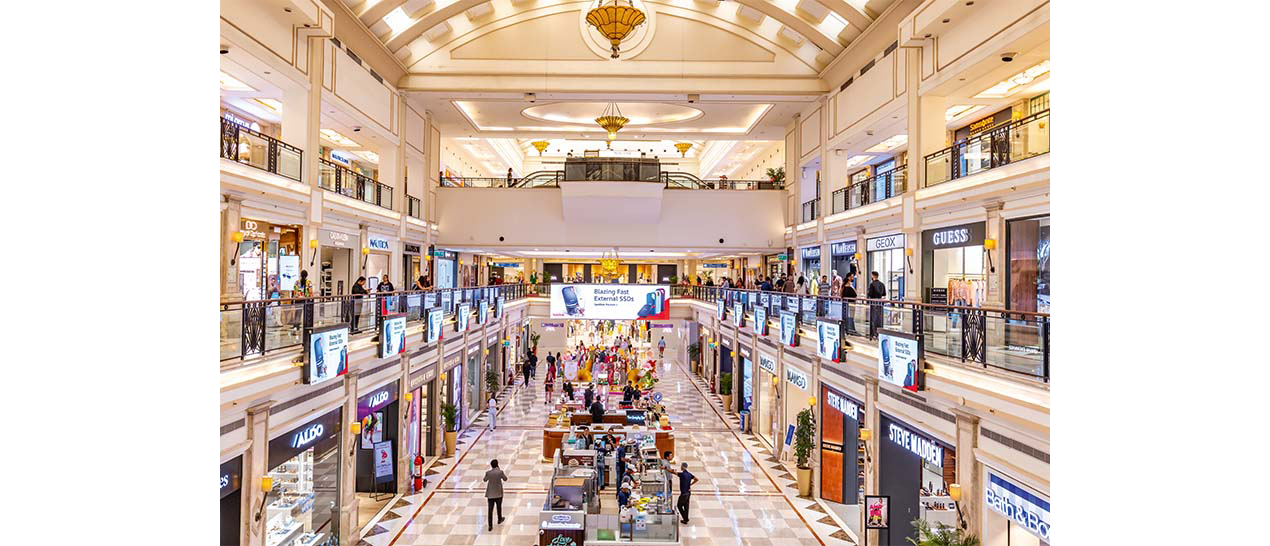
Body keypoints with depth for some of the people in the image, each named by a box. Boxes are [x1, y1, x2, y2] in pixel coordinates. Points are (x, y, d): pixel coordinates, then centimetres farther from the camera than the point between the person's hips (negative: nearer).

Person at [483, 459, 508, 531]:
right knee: (499, 507, 22)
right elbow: (505, 479, 1)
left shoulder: (488, 473, -12)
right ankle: (499, 520, 41)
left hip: (490, 494, 0)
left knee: (490, 510, 4)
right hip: (498, 494, 0)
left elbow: (485, 480, 6)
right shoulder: (500, 472, -15)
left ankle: (490, 526, 2)